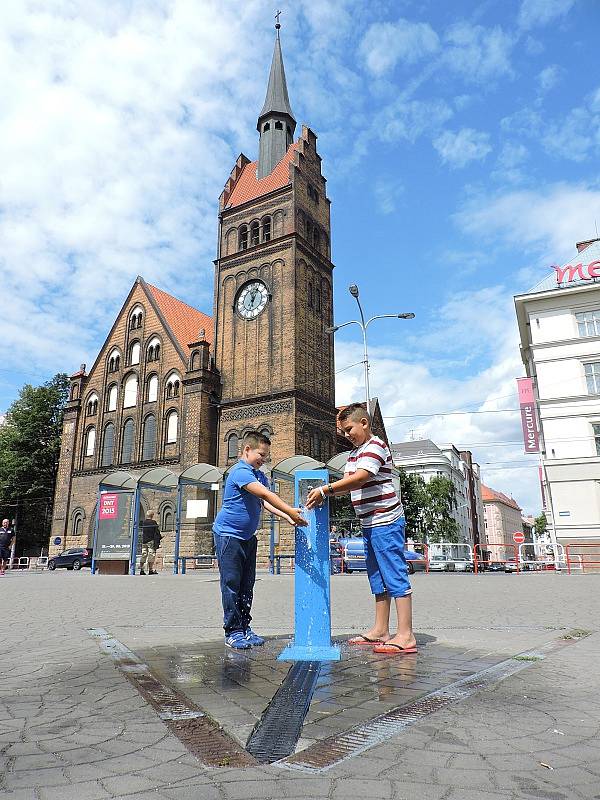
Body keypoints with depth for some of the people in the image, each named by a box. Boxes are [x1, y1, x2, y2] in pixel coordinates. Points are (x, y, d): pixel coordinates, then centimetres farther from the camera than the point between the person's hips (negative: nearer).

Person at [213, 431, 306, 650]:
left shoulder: (260, 476, 11)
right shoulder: (240, 472, -19)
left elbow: (265, 502, -1)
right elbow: (264, 494, -29)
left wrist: (287, 517, -17)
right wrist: (290, 511, -34)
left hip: (248, 536, 9)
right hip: (228, 534, -9)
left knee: (247, 584, 11)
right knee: (231, 583, -2)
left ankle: (244, 627, 20)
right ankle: (233, 632, 6)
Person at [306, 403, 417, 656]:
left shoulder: (376, 446, -12)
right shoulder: (353, 454, 17)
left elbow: (360, 478, -24)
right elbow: (348, 483, 9)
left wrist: (325, 490, -27)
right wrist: (323, 494, -8)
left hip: (386, 521, -10)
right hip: (369, 524, 10)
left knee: (395, 576, -7)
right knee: (377, 578, 14)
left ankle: (405, 636, -2)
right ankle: (380, 631, 22)